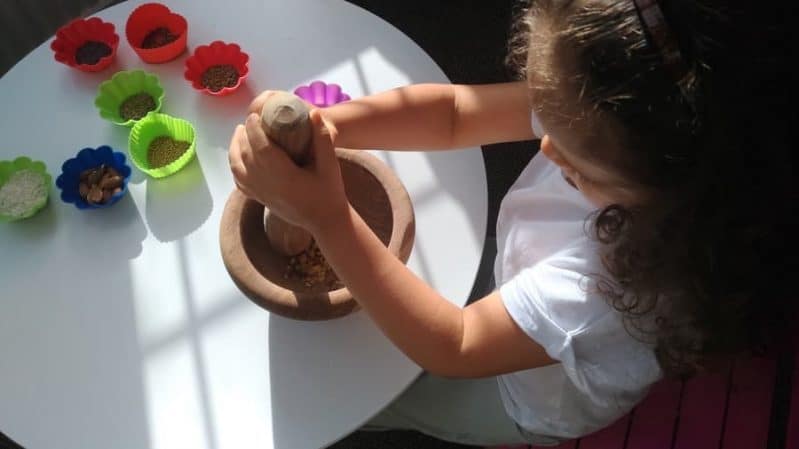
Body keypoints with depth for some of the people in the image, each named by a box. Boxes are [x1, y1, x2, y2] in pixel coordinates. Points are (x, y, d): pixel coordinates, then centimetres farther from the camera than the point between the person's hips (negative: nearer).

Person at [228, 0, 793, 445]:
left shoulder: (624, 277, -46)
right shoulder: (612, 112, -31)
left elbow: (454, 348, -35)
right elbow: (455, 111, -20)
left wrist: (325, 216, -43)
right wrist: (324, 124, -36)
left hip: (531, 399, -4)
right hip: (511, 292, 5)